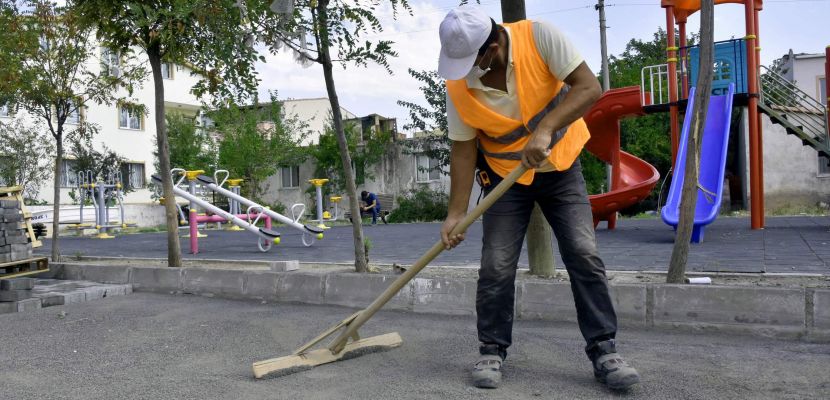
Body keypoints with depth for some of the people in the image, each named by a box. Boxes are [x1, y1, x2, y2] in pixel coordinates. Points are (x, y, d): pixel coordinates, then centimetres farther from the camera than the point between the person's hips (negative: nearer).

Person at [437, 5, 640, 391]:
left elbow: (589, 86, -25)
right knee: (496, 267, -4)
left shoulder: (538, 36, -22)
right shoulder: (458, 87, -17)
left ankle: (604, 352, 5)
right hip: (505, 177, 1)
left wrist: (545, 129, -38)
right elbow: (463, 149, -10)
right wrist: (456, 213, -14)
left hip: (561, 168, -1)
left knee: (584, 256, -7)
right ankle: (492, 351, 13)